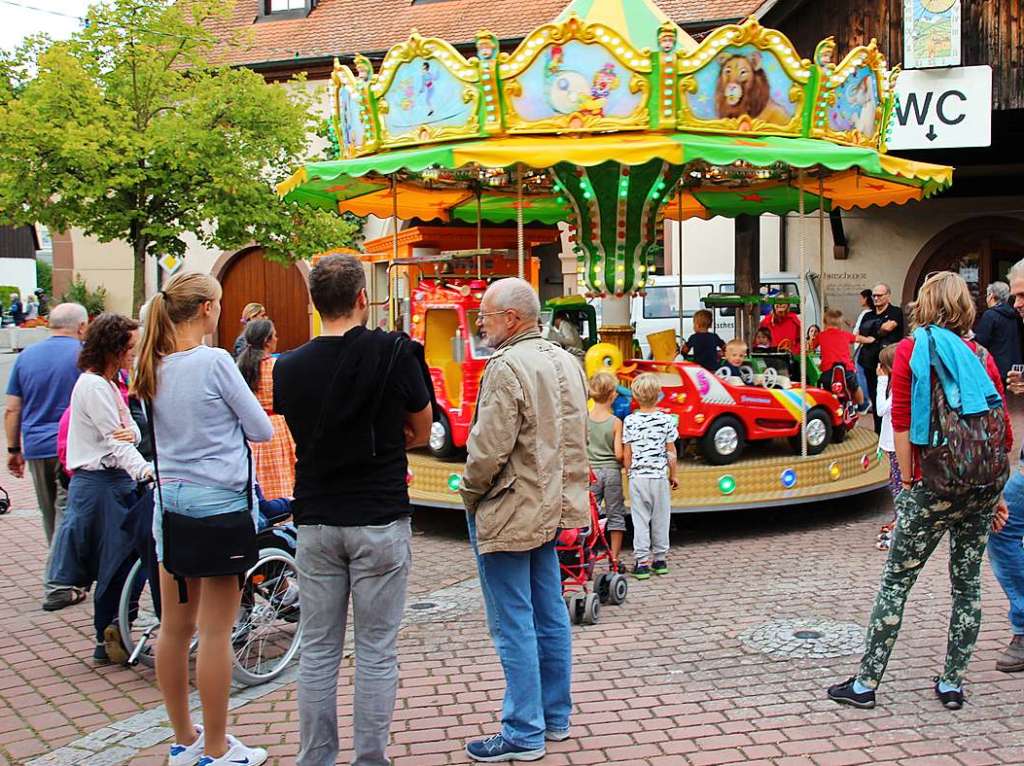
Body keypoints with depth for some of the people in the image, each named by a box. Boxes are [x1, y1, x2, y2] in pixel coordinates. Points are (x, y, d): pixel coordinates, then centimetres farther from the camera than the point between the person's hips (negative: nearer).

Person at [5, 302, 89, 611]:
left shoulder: (26, 356, 9)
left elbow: (11, 410, 10)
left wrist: (14, 449, 16)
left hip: (35, 447, 5)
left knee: (51, 518, 16)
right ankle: (57, 588, -3)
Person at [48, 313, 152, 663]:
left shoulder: (108, 384, 16)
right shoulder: (92, 385, -14)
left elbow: (131, 432, 7)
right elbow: (114, 442, -21)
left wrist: (131, 431, -17)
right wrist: (144, 470, -34)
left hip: (116, 481, 9)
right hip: (99, 484, -9)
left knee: (125, 560, 10)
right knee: (115, 562, -2)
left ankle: (113, 635, 17)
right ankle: (108, 640, 9)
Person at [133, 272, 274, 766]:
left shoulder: (154, 368, 4)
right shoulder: (214, 362, -14)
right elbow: (262, 430, -6)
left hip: (170, 498, 7)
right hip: (220, 501, -6)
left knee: (175, 627, 12)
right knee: (215, 631, 1)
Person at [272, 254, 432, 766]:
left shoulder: (288, 368, -2)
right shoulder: (395, 352, -9)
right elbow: (421, 431, 3)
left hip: (316, 520, 3)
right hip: (379, 520, -3)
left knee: (318, 650, 12)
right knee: (376, 651, 6)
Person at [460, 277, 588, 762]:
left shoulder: (507, 367, -19)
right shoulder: (566, 362, 9)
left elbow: (489, 449, -22)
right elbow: (576, 440, 14)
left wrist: (469, 494, -6)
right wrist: (556, 491, 18)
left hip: (508, 512, -9)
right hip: (553, 507, 9)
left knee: (513, 626, -1)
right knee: (550, 616, 16)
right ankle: (555, 718, 26)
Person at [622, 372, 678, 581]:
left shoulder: (630, 421, -5)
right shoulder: (666, 419, -4)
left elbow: (627, 454, -2)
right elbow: (671, 452, 0)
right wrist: (673, 475, 11)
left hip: (637, 477, 0)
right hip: (659, 476, 0)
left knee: (640, 520, 3)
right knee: (660, 519, 11)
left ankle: (641, 562, 1)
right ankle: (660, 559, 19)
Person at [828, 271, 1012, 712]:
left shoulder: (911, 350, -2)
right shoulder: (981, 356, 7)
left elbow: (901, 423, -8)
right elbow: (1003, 429, 6)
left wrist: (908, 483, -1)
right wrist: (996, 493, 13)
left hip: (934, 484, -4)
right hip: (983, 485, 4)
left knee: (896, 581, 4)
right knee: (968, 583, 15)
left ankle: (866, 683, 8)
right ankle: (952, 684, 20)